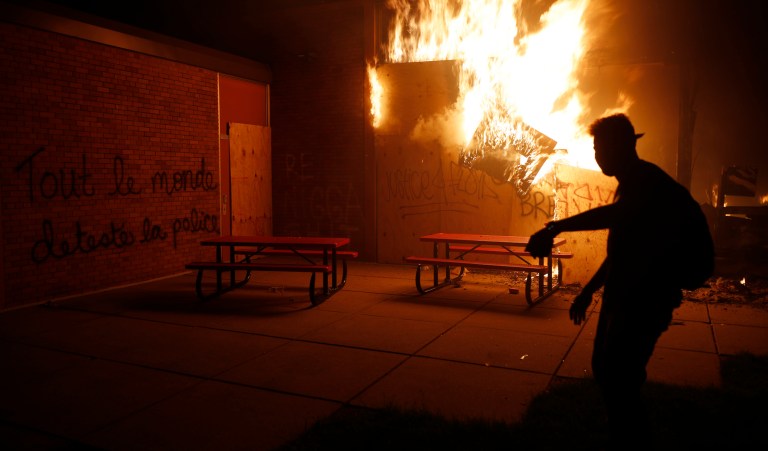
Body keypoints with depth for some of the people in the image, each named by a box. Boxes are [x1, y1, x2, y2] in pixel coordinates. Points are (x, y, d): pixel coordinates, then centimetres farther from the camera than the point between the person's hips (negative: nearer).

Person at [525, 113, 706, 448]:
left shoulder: (648, 180, -15)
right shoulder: (631, 184, 16)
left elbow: (614, 215, -37)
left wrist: (555, 228, -37)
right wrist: (588, 291, 22)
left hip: (644, 301, -10)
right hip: (622, 297, 10)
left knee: (618, 379, -8)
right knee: (604, 368, 18)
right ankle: (631, 434, 36)